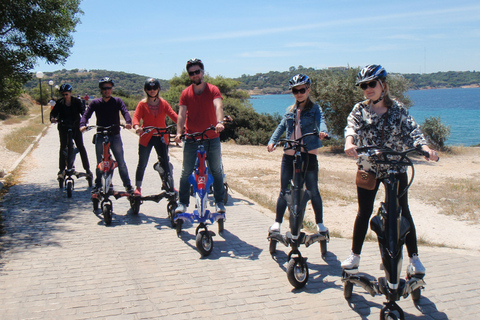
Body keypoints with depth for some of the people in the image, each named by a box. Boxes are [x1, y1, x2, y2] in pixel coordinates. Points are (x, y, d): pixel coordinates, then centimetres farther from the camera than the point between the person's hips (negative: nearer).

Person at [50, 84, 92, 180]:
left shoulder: (76, 101, -3)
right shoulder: (60, 103, 0)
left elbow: (83, 111, -10)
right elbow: (53, 112, -4)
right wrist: (52, 118, -27)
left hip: (76, 126, -1)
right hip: (63, 127, 1)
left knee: (81, 147, -3)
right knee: (63, 147, -3)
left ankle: (87, 169, 4)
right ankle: (61, 170, 4)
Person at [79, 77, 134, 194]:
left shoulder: (117, 101, 3)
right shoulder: (95, 103, 5)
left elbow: (125, 112, -12)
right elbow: (86, 114, -4)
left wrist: (128, 122, -33)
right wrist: (82, 124, -26)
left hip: (115, 136, -1)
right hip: (100, 136, 1)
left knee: (121, 162, -2)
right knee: (99, 163, 9)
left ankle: (128, 185, 6)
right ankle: (97, 185, 21)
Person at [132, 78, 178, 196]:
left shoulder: (163, 103, 6)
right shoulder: (142, 104, 1)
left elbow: (172, 114, -5)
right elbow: (136, 117, -10)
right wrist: (137, 126, -33)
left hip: (161, 137, 1)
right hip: (146, 137, -1)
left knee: (165, 162, 1)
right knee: (142, 163, 5)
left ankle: (167, 185, 15)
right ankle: (138, 187, 19)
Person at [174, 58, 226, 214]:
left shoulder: (213, 90, -2)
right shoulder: (186, 93, 3)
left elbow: (218, 106, -20)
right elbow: (181, 114, -7)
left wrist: (219, 122, -39)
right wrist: (179, 132, -23)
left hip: (212, 138, -1)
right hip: (191, 138, 1)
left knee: (216, 171, 6)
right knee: (186, 172, 3)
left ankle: (219, 202, 18)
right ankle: (182, 203, 14)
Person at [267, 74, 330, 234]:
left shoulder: (315, 109, 4)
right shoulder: (290, 110, 15)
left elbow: (321, 121, -14)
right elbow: (281, 126, 9)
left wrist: (322, 131, -37)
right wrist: (272, 141, -9)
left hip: (308, 155, -3)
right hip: (289, 155, 3)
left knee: (313, 191, 3)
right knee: (284, 191, 6)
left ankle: (320, 223, 17)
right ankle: (277, 222, 16)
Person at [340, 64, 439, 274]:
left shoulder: (398, 110, 0)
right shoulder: (360, 109, -1)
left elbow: (412, 131, -9)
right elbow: (351, 127, -19)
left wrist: (426, 148, -28)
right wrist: (349, 143, -42)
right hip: (368, 168, 0)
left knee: (403, 212, 4)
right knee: (364, 212, 7)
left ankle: (414, 257, 15)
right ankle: (355, 255, 18)